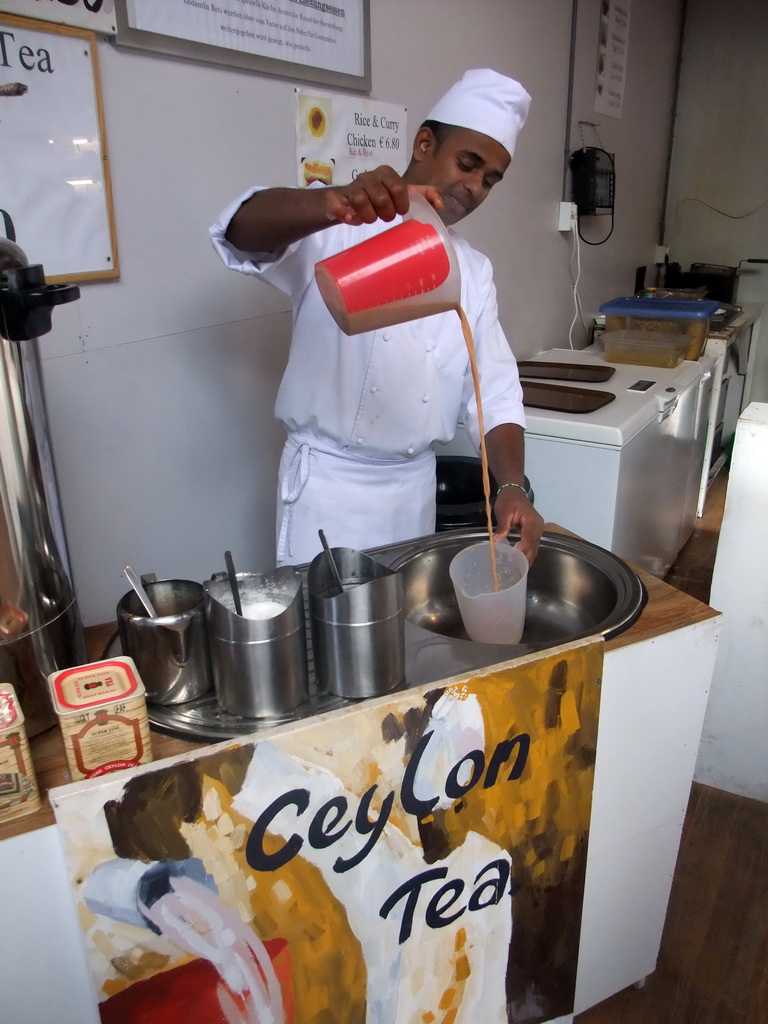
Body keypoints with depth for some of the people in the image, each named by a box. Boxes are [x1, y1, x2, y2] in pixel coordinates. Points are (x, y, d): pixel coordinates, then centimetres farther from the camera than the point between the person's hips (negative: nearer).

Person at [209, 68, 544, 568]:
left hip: (414, 486, 5)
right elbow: (241, 229, -25)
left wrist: (512, 486, -14)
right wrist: (334, 201, -46)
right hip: (329, 481, -4)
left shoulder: (474, 270, 8)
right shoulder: (338, 230, -6)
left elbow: (495, 391, 3)